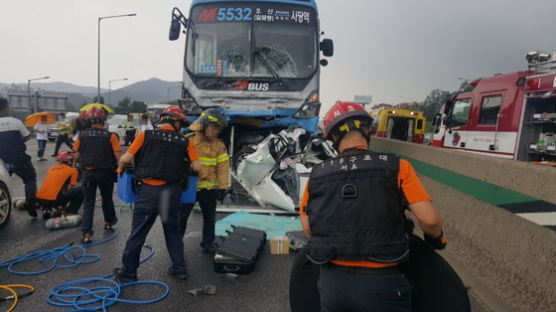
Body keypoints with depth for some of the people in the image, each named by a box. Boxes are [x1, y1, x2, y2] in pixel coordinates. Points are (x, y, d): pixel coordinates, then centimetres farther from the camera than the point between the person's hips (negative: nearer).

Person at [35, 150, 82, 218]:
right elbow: (72, 187, 11)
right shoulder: (72, 170, 5)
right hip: (53, 200, -7)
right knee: (80, 190, 2)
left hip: (39, 199, 7)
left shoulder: (52, 168, 23)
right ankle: (70, 213, 0)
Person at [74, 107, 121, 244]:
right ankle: (109, 222, 41)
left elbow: (76, 156, 3)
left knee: (88, 203, 8)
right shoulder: (110, 136, -11)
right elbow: (118, 156, -13)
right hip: (105, 172, -1)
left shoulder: (82, 135, -4)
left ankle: (86, 233, 4)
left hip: (87, 172, 1)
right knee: (107, 198, 21)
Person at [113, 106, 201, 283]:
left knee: (138, 233, 10)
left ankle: (128, 272, 21)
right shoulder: (184, 142, 1)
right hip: (172, 192, 2)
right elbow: (197, 167, -2)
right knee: (173, 230, 19)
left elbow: (125, 159, -3)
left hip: (149, 190, -1)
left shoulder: (146, 136, -3)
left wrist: (121, 169, 19)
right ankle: (179, 268, 26)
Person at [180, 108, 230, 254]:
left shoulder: (219, 146, 0)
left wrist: (223, 187, -3)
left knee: (210, 217, 13)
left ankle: (208, 242, 31)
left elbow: (223, 168, 0)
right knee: (182, 216, 8)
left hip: (209, 188, 2)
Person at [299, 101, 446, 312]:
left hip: (331, 282, 2)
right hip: (381, 283, -2)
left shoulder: (317, 175, -2)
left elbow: (308, 229, 5)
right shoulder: (397, 167, -9)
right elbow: (429, 219, -13)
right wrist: (436, 237, 9)